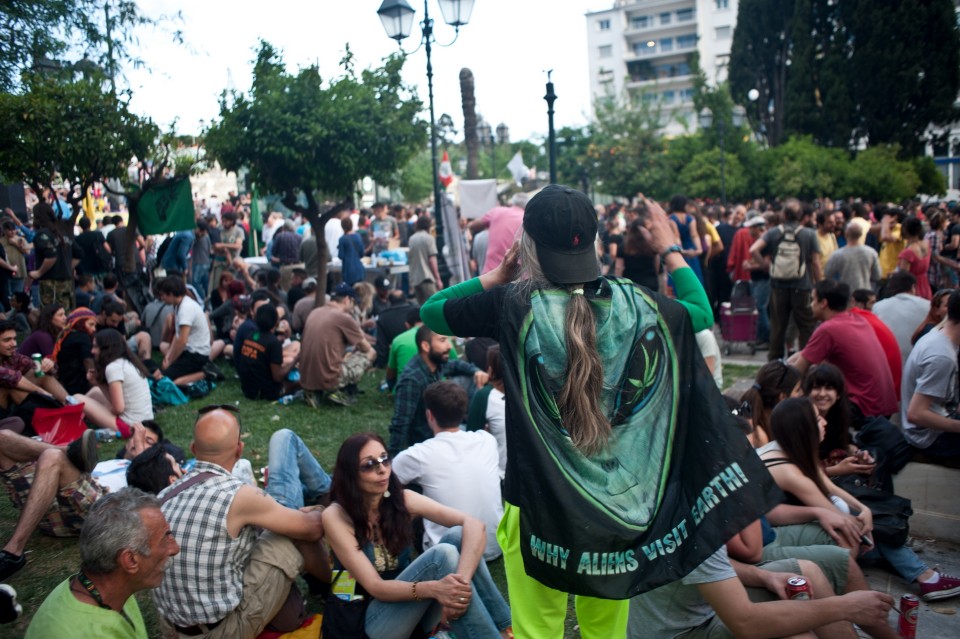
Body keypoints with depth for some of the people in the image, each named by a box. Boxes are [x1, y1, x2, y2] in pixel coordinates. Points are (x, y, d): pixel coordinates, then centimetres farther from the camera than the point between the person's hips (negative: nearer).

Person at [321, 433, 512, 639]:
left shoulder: (402, 499, -5)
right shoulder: (336, 517, -14)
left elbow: (474, 525, -15)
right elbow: (375, 587, -20)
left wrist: (462, 580, -35)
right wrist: (432, 588, -39)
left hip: (414, 613, 5)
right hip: (375, 621, -4)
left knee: (459, 538, -20)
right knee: (443, 554, -28)